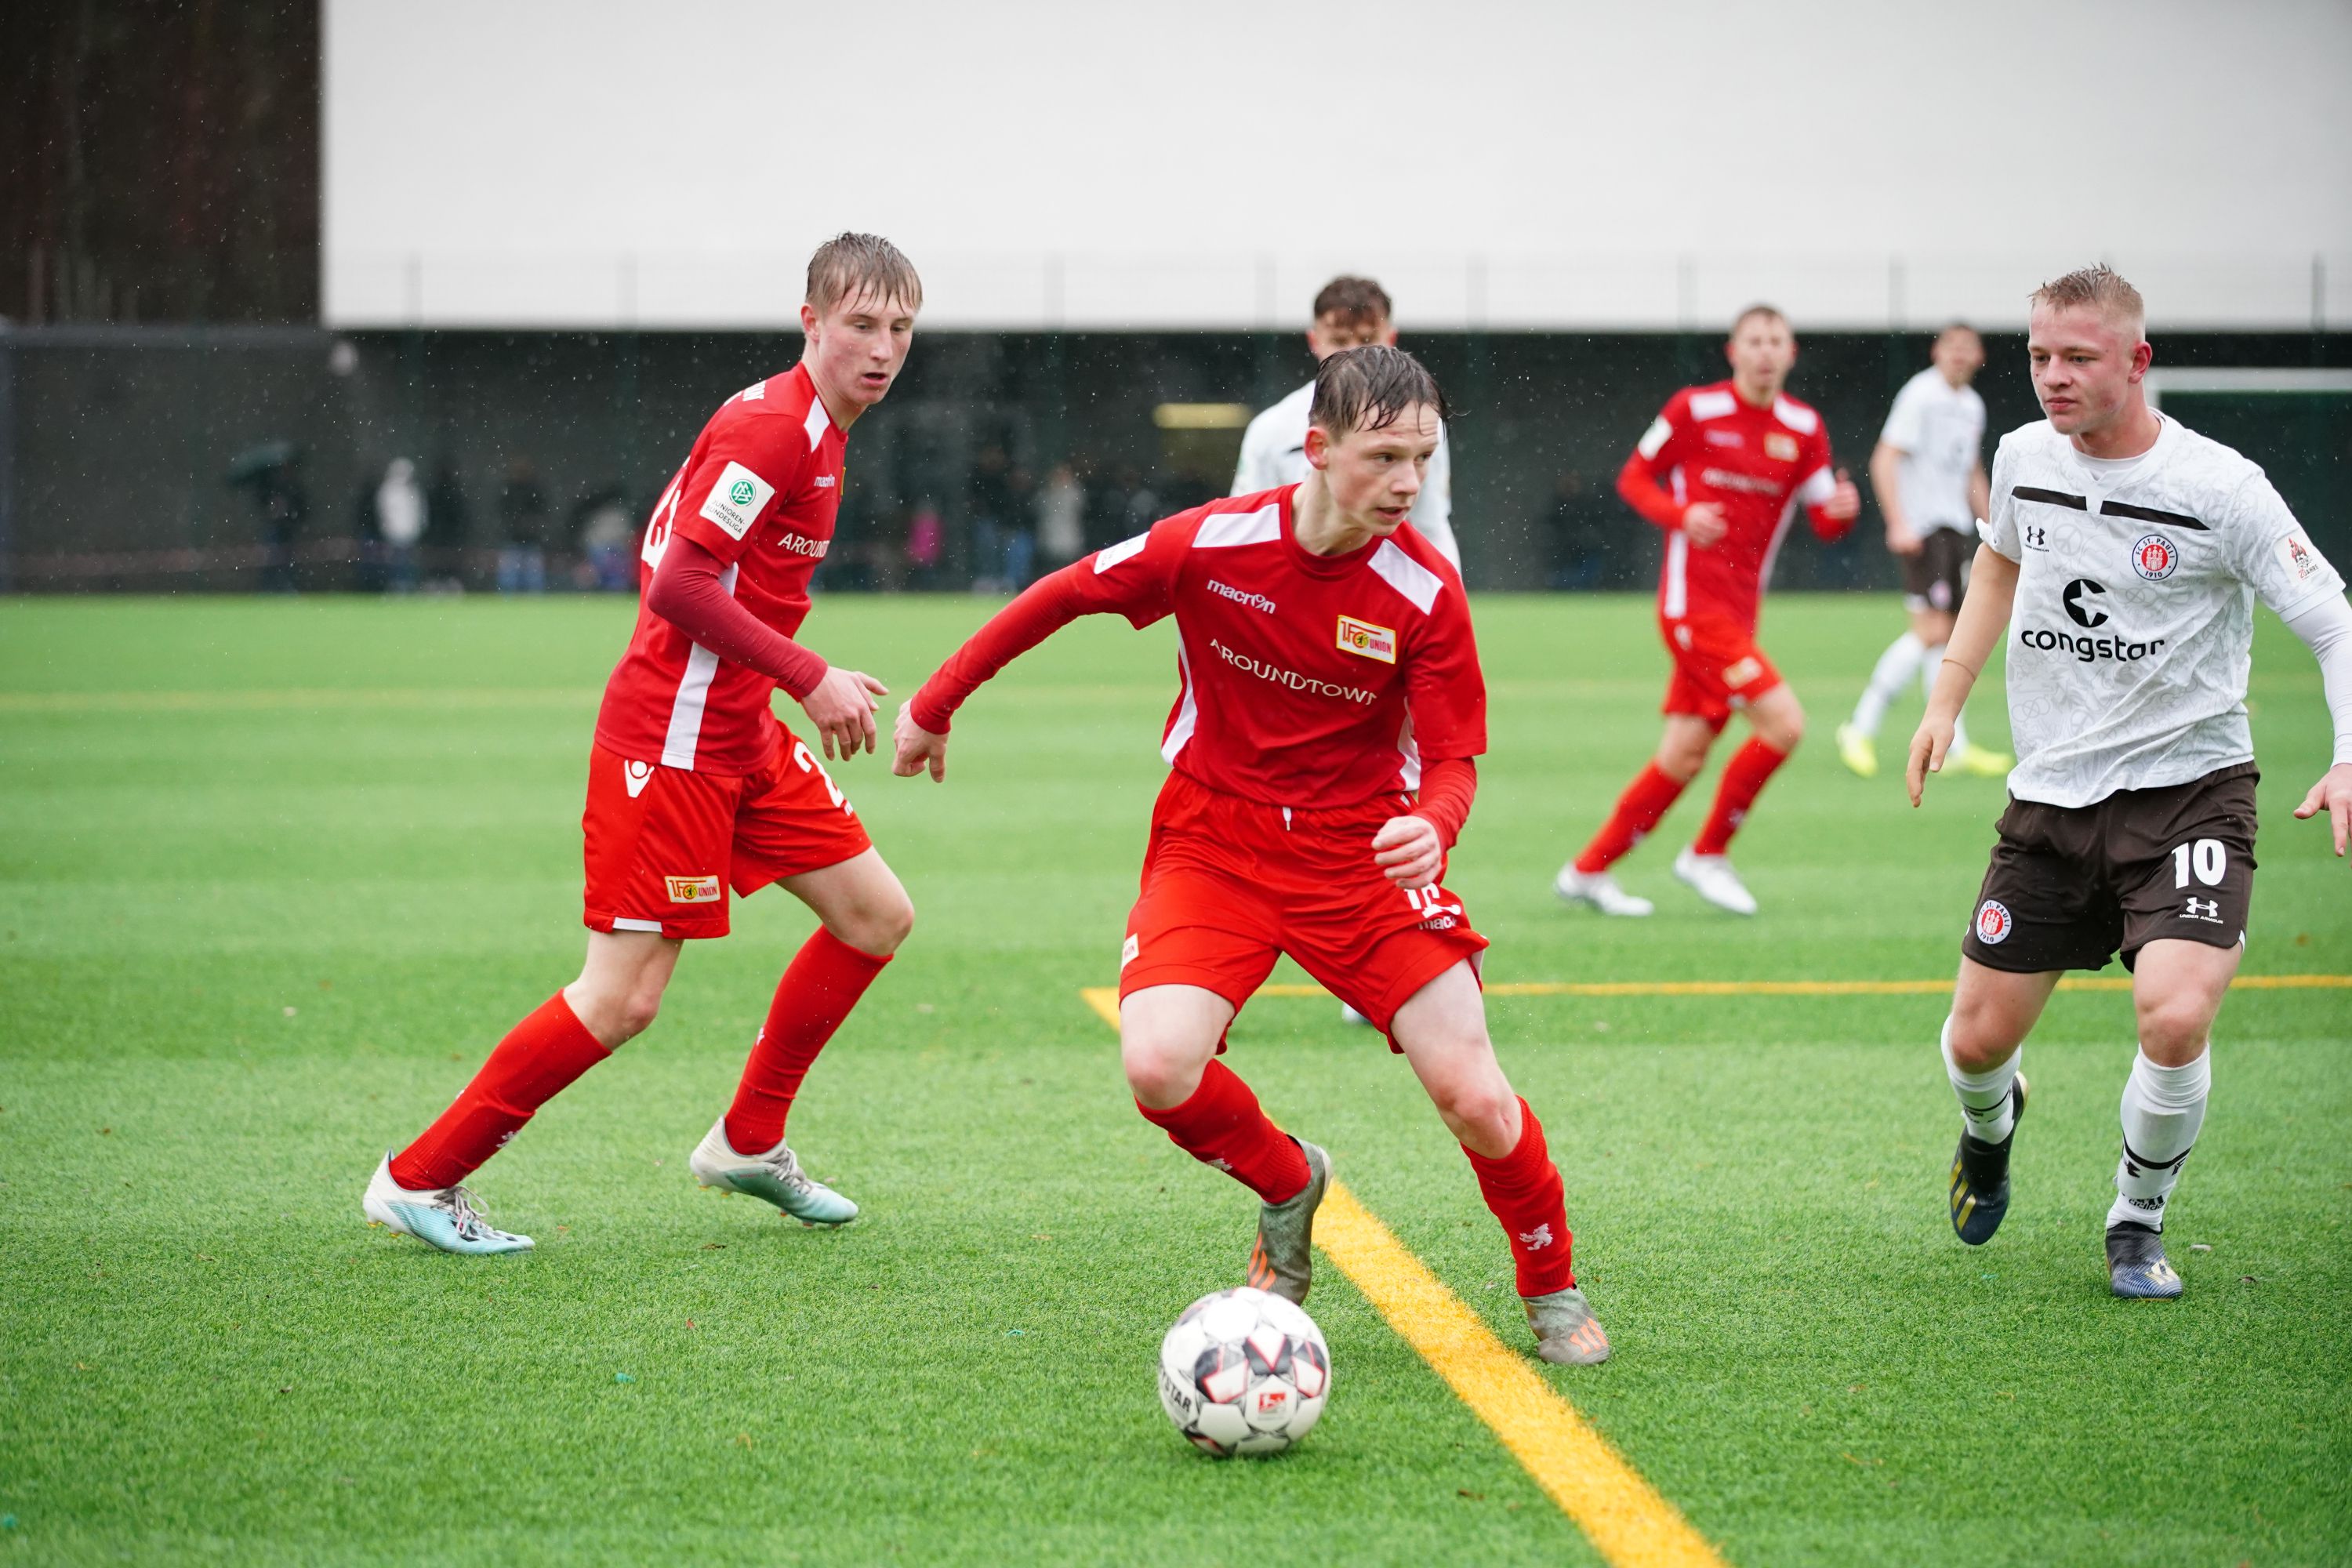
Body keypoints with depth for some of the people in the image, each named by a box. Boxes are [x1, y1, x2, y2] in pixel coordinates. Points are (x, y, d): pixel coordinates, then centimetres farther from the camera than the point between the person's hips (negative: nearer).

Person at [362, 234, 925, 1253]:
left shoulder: (811, 429, 13)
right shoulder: (771, 429, -18)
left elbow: (662, 560, 19)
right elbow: (678, 584, -25)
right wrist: (809, 678, -22)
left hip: (742, 739, 10)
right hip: (671, 739, -10)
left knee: (877, 916, 12)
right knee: (623, 997, -9)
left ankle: (749, 1143, 24)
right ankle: (419, 1179, 2)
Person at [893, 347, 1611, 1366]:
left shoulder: (1425, 591, -14)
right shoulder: (1210, 544, -16)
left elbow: (1453, 758, -10)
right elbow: (1064, 596, 0)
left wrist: (1432, 825, -34)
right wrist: (937, 703, 8)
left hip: (1364, 850, 0)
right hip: (1214, 841, 0)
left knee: (1473, 1097, -11)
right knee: (1159, 1069, -23)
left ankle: (1553, 1291, 18)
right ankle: (1287, 1185, 12)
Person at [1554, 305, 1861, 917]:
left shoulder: (1803, 428, 8)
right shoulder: (1694, 409, -5)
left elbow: (1824, 520, 9)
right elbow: (1633, 478, 2)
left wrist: (1841, 511, -16)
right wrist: (1681, 515, -16)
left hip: (1738, 612, 6)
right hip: (1693, 603, -6)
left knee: (1684, 755, 7)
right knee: (1784, 722, -16)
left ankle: (1587, 871, 19)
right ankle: (1708, 853, -1)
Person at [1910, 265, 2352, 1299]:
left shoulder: (2220, 487, -15)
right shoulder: (2023, 457, 1)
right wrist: (1946, 700, 19)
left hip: (2188, 787, -4)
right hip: (2050, 790, 4)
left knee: (2175, 1017, -25)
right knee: (1978, 1038, 4)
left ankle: (2136, 1224, 3)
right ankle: (1989, 1130, 44)